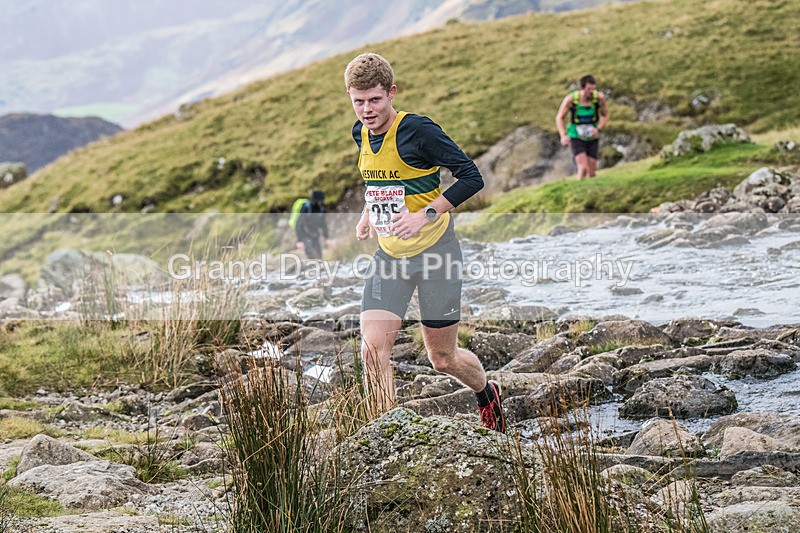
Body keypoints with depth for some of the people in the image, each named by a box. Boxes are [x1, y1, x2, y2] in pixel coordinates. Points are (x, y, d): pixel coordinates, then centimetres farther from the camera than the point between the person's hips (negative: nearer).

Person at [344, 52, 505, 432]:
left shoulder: (418, 130, -17)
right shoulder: (361, 134, 4)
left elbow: (472, 177, -15)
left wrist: (426, 214, -23)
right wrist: (368, 212, 10)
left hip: (435, 253, -6)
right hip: (389, 255, 6)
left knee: (442, 359, 7)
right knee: (373, 349, -12)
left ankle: (487, 393, 40)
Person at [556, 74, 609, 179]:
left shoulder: (599, 97, -14)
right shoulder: (570, 99, -18)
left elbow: (605, 116, 3)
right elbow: (559, 117, -6)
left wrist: (598, 128, -16)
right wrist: (563, 135, -21)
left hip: (592, 138, 3)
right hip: (576, 138, -2)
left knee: (591, 173, 3)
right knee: (583, 168, -22)